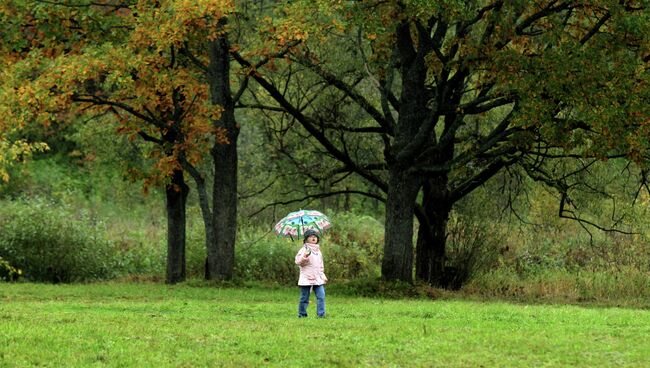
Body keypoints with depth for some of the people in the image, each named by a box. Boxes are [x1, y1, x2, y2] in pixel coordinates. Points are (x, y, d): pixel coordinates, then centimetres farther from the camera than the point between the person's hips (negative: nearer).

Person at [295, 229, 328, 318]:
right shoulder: (304, 249, -4)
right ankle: (302, 314, 11)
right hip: (306, 278, -6)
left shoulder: (318, 250, 18)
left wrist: (323, 275, 25)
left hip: (318, 278, 6)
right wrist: (304, 257, -33)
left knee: (321, 296, -7)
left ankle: (321, 314, -6)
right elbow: (298, 261, -15)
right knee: (304, 298, 0)